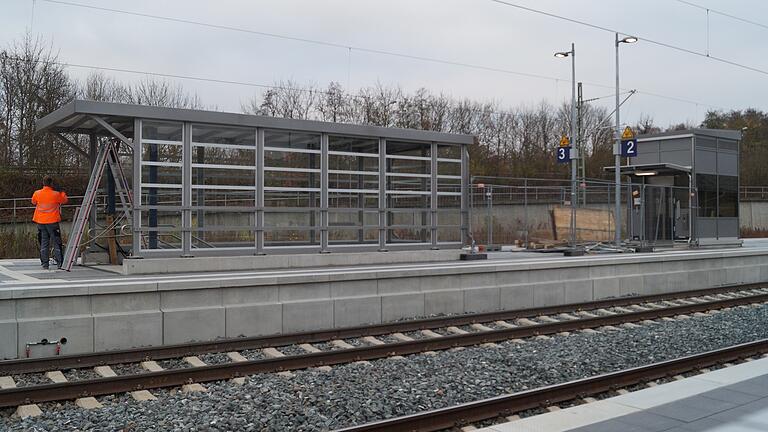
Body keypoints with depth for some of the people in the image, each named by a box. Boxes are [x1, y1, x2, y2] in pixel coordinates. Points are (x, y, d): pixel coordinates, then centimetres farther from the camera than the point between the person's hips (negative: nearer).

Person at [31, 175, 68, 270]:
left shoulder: (37, 194, -2)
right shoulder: (56, 194, -11)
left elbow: (33, 202, 18)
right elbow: (65, 200, 7)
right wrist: (62, 192, 20)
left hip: (40, 222, 3)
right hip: (53, 222, -3)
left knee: (44, 243, 9)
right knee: (56, 243, 4)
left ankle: (45, 264, 9)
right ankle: (59, 263, 3)